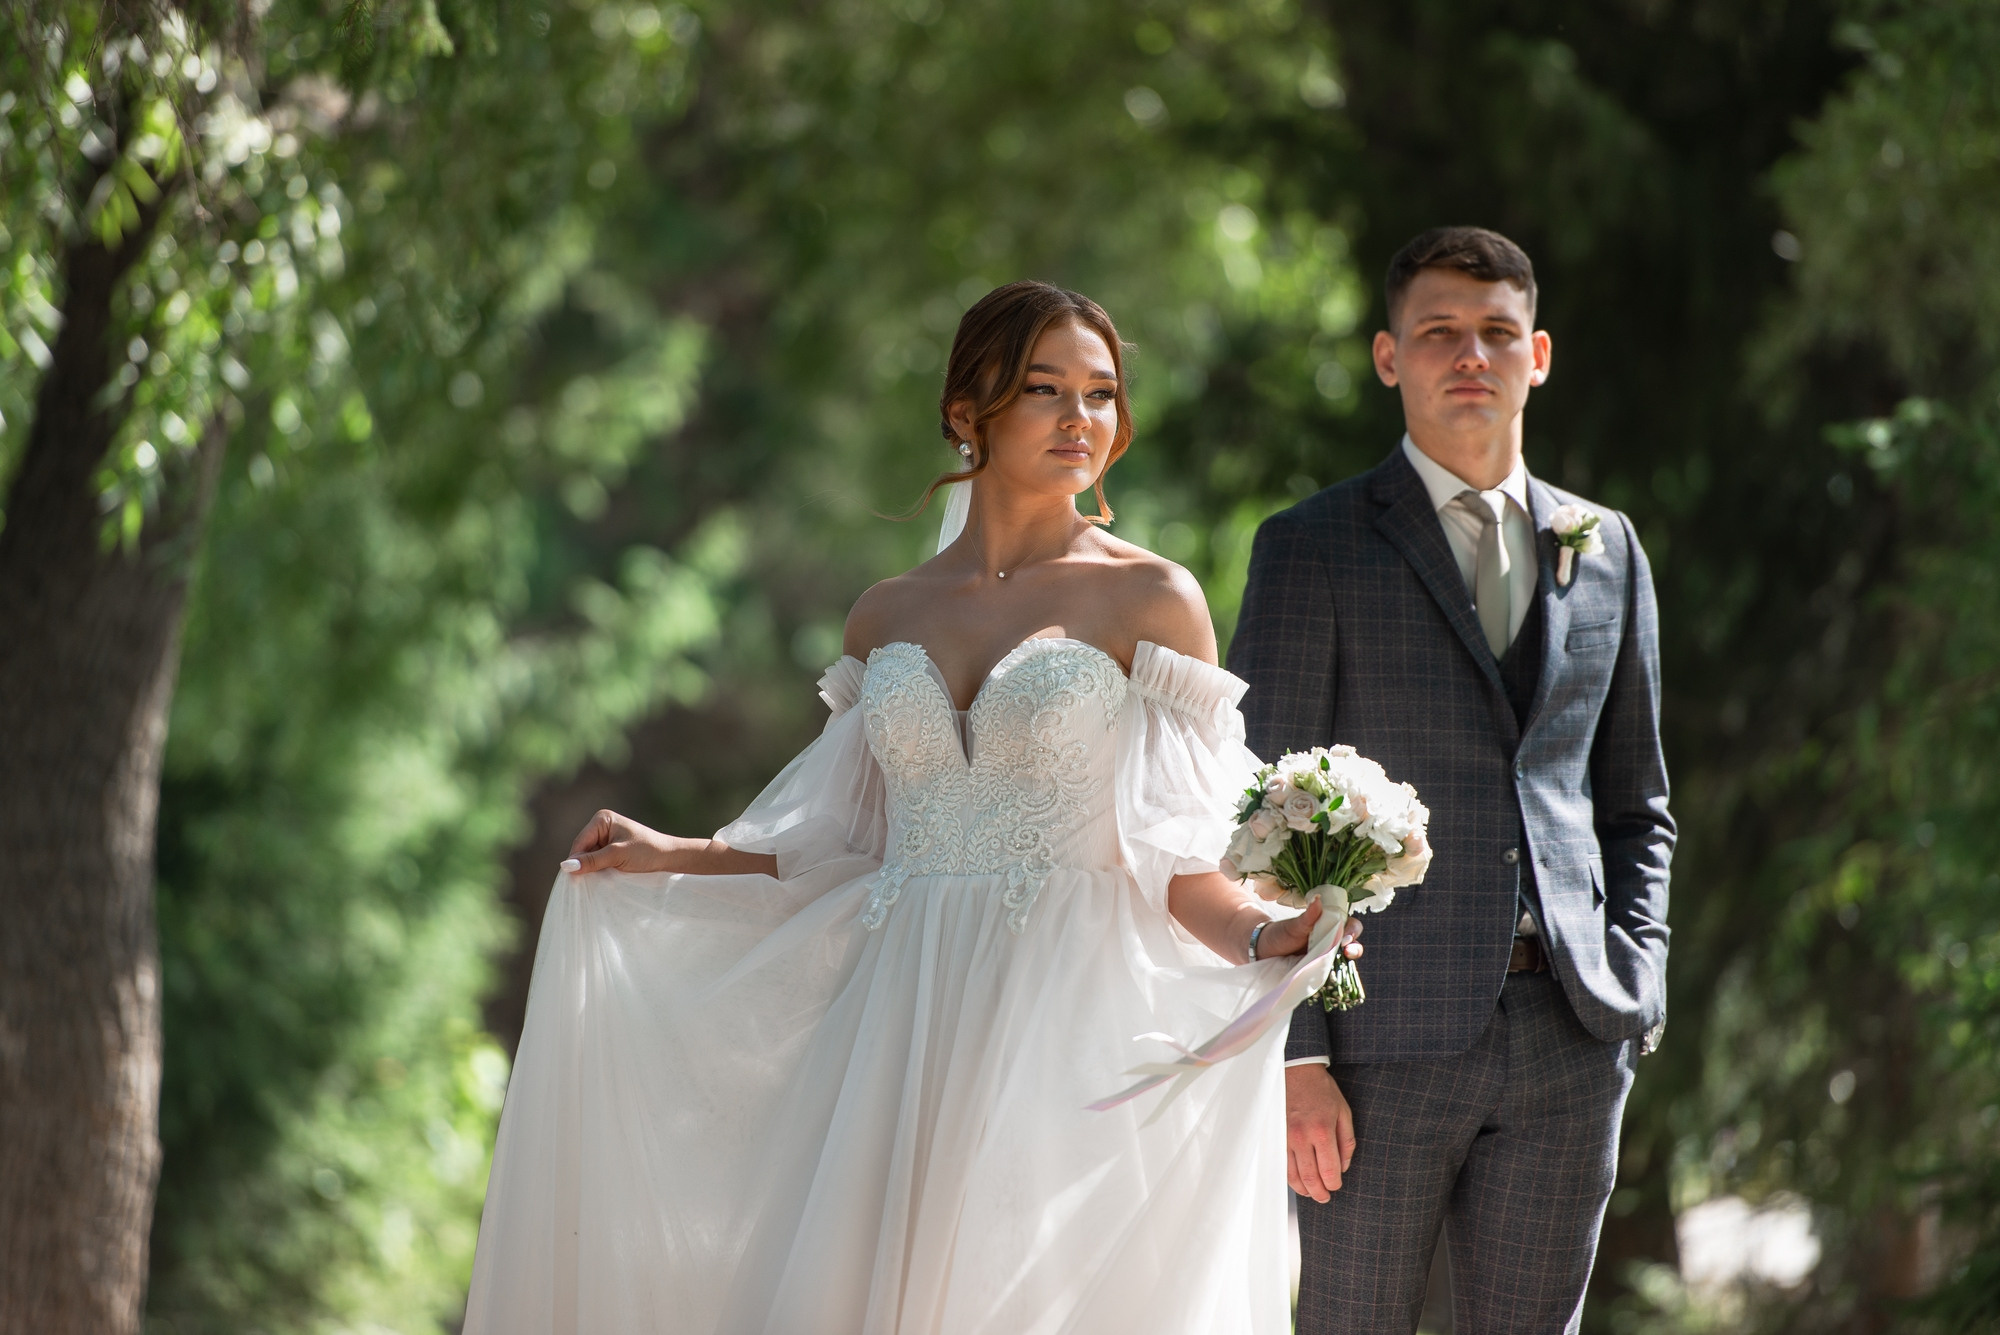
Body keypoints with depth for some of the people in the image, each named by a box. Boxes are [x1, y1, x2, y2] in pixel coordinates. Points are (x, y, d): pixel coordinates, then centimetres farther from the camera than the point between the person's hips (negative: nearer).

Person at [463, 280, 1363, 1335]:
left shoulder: (1149, 602, 2)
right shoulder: (888, 617, 14)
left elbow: (1181, 864, -2)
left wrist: (1268, 935, -21)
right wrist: (674, 859, 14)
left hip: (1064, 1032, -4)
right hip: (902, 1035, 4)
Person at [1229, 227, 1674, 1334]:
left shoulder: (1604, 550, 14)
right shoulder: (1312, 549, 0)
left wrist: (1635, 986, 5)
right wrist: (1290, 1055, -11)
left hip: (1568, 1036, 4)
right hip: (1383, 1035, -4)